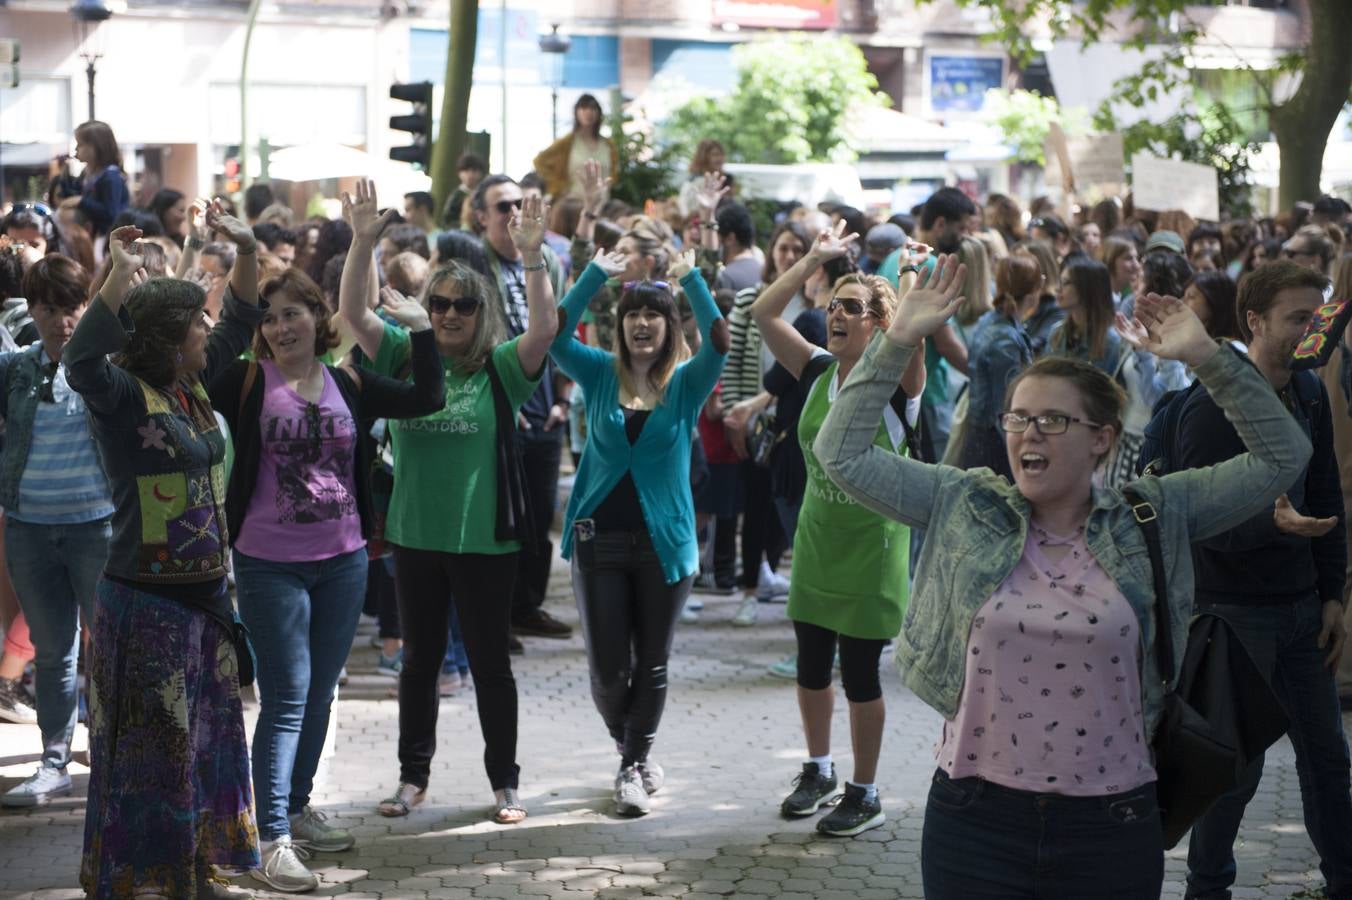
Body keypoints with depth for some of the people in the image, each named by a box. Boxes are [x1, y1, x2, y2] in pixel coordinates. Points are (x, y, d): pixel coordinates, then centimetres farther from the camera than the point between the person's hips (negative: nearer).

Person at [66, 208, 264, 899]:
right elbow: (80, 362, -36)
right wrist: (120, 277, -41)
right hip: (147, 601, -8)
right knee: (149, 751, 0)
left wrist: (247, 252, 9)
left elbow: (239, 326, 21)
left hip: (205, 592, 8)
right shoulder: (123, 396, -14)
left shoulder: (192, 387, 8)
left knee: (206, 741, 15)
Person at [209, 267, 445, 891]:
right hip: (270, 565, -4)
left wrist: (420, 328, 0)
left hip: (343, 560, 4)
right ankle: (273, 840, -4)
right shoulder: (247, 382, -4)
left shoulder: (350, 386, 5)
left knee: (319, 694, 14)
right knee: (286, 698, -6)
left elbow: (427, 398, 3)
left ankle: (297, 808, 30)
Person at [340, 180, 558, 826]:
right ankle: (413, 776, 24)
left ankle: (505, 783, 16)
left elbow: (545, 328, -19)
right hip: (416, 536, 2)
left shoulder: (500, 368, -3)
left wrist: (532, 257, -30)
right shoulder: (405, 358, 2)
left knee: (490, 663, 6)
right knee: (419, 659, 13)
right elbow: (353, 312, -9)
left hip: (486, 539, -2)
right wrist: (363, 243, -22)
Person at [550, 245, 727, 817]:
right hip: (600, 539, 1)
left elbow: (718, 342, -18)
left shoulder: (685, 384, 0)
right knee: (607, 669, 2)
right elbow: (555, 335, -12)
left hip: (664, 540, 0)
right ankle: (631, 754, 28)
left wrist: (692, 279, -21)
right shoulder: (601, 375, 2)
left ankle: (636, 766, 22)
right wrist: (596, 274, -18)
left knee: (651, 664, 8)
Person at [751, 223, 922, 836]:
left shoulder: (895, 381, -12)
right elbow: (764, 313, -5)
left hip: (873, 544, -5)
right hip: (816, 537, 5)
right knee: (811, 663, 15)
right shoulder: (817, 372, 1)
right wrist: (816, 259, -5)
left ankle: (864, 796, 16)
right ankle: (818, 771, 35)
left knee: (859, 671, 2)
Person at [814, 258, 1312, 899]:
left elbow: (1280, 457, -1)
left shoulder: (1155, 516, 2)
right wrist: (898, 341, -4)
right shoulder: (963, 508, 3)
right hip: (976, 821, 0)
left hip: (1112, 827, 0)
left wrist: (1205, 358, -9)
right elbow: (843, 453, 1)